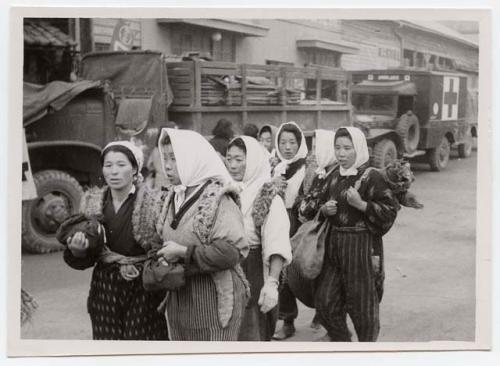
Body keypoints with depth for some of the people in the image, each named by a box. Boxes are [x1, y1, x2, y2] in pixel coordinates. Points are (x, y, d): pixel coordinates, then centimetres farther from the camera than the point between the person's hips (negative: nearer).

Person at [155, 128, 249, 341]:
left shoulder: (218, 199, -15)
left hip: (214, 302, -8)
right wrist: (163, 254, 1)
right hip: (179, 304, 8)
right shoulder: (174, 198, 10)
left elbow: (232, 251, -23)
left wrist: (184, 253, -19)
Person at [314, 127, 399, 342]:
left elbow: (390, 211, -14)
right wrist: (325, 210, 2)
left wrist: (361, 204, -24)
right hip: (334, 245, 7)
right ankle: (341, 341, 29)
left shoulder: (372, 177, -11)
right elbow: (324, 205, 24)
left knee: (361, 304, 3)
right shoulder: (335, 176, 11)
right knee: (324, 301, 9)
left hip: (362, 246, -7)